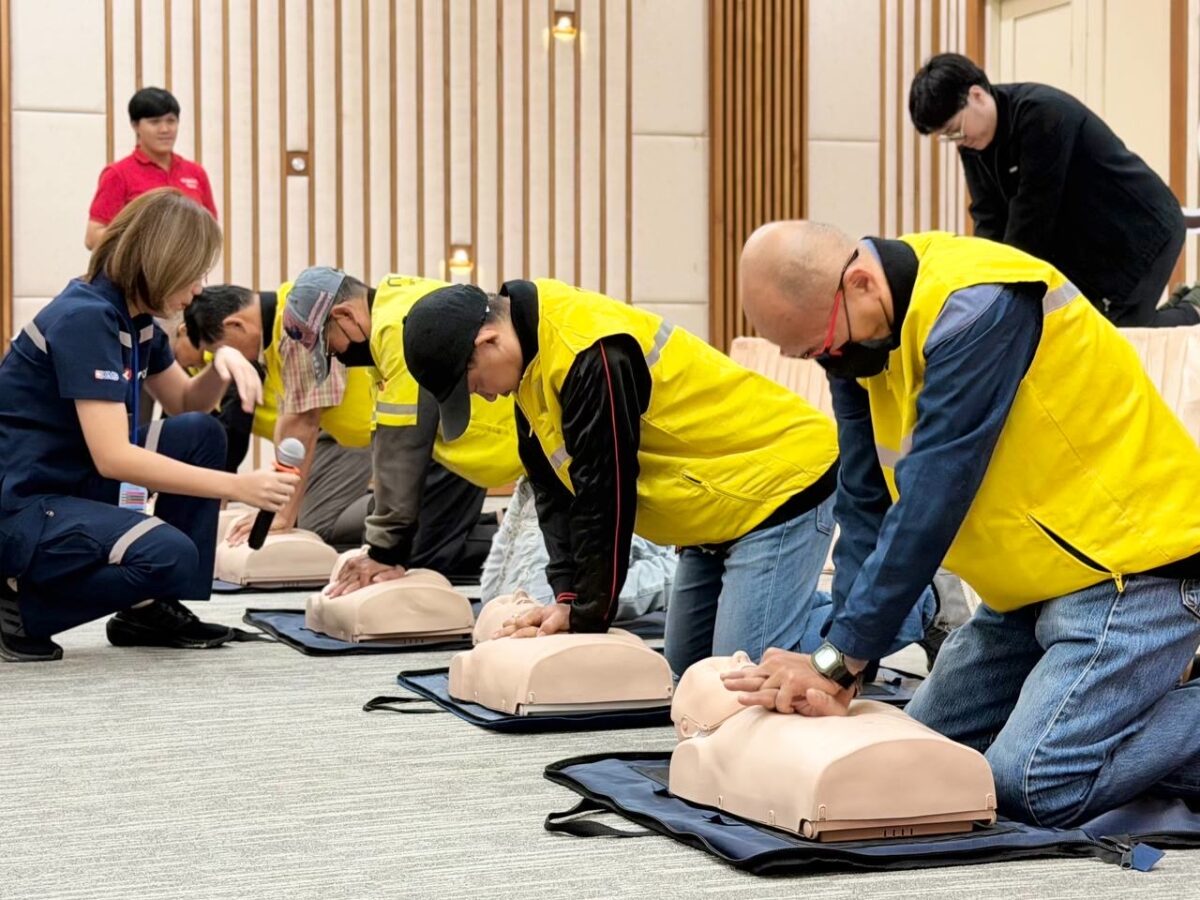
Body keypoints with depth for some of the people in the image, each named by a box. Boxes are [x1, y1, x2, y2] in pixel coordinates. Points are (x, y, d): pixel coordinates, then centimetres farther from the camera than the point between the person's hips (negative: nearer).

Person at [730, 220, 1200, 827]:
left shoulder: (978, 309, -26)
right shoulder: (857, 338, 0)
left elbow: (930, 505, -28)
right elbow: (864, 504, 0)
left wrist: (835, 660, -25)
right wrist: (835, 670, -10)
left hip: (1130, 566, -9)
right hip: (1037, 582, 9)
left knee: (1032, 785, -21)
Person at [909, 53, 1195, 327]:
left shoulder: (1042, 114, -29)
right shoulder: (972, 143, -4)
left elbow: (1034, 211, -30)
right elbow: (989, 218, -7)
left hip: (1142, 229, -8)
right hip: (1083, 244, 8)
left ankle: (1191, 311, 16)